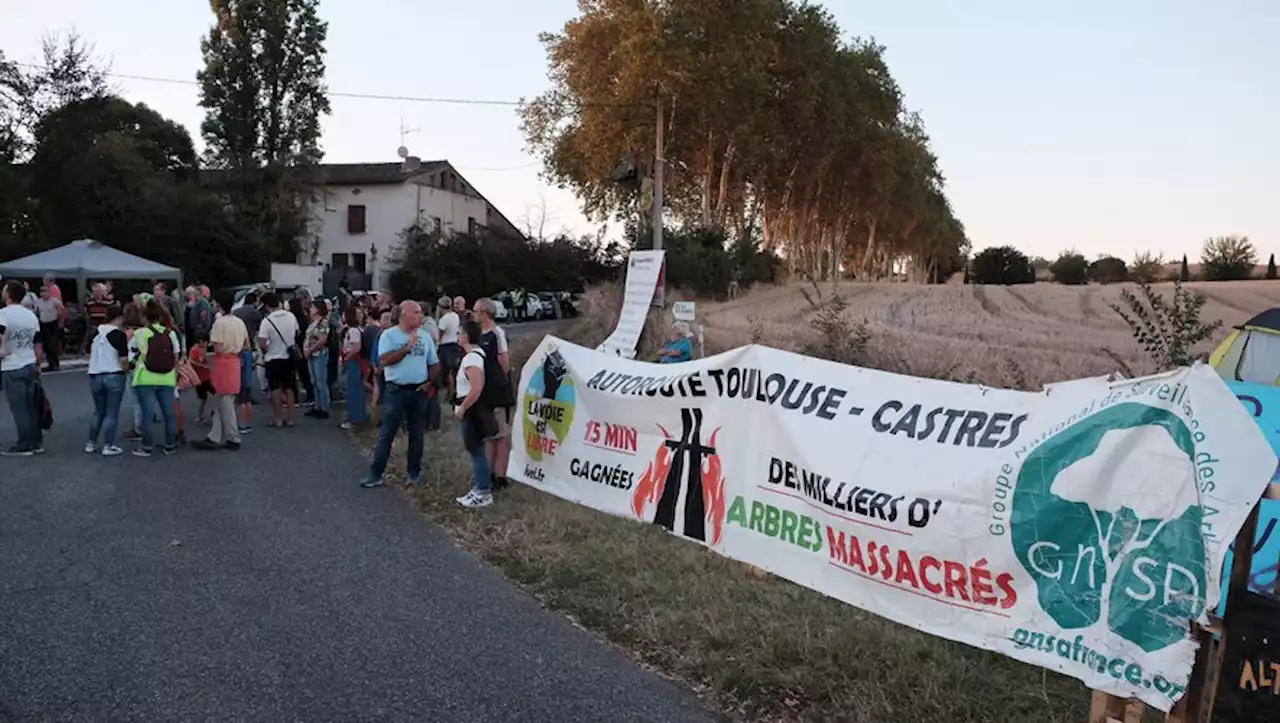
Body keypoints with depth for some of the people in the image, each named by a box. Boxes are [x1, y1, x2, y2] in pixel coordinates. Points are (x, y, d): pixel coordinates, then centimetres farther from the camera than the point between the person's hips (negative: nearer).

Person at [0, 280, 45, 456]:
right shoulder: (31, 315, 9)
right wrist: (38, 365, 19)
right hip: (30, 366, 6)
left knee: (19, 408, 0)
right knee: (31, 406, 12)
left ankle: (24, 445, 5)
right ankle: (37, 443, 16)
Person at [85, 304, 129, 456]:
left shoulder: (96, 332, 6)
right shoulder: (119, 334, -13)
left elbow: (89, 354, 14)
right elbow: (123, 359, -17)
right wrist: (126, 372, 0)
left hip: (95, 376, 6)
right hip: (114, 376, -6)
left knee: (98, 412, 19)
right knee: (112, 413, 2)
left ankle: (91, 443, 23)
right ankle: (108, 446, 3)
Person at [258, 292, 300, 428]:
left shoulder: (267, 321, -19)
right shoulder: (291, 316, -4)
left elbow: (262, 342, -22)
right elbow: (297, 333, 11)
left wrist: (266, 349, -3)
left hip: (274, 358, -4)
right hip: (290, 356, 4)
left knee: (276, 389, 7)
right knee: (289, 388, 13)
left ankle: (278, 418, 11)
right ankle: (290, 418, 16)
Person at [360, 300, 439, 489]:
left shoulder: (424, 336, 5)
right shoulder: (389, 335, -5)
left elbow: (435, 364, 12)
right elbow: (384, 360, -18)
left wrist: (429, 382, -3)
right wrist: (407, 347, -19)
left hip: (418, 391, 3)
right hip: (396, 390, -3)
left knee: (416, 434, 10)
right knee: (386, 434, 0)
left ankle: (414, 472, 22)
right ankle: (375, 475, 4)